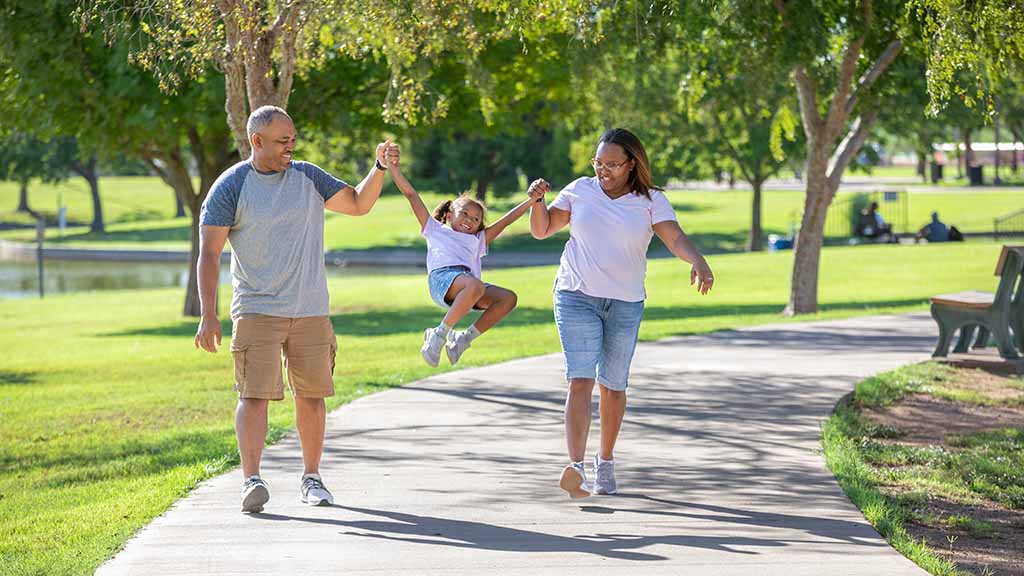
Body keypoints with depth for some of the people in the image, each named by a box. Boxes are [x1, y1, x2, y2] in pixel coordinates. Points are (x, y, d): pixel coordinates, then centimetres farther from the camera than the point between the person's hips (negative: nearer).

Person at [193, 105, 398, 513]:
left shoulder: (308, 177, 9)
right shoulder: (231, 186, -4)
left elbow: (358, 204, 11)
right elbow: (209, 253, -6)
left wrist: (380, 167, -6)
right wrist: (208, 316, -14)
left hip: (311, 310, 4)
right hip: (256, 311, -4)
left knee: (311, 396, 8)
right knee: (255, 395, -14)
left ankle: (312, 478, 20)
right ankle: (251, 480, -17)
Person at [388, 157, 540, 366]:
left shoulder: (477, 240, 40)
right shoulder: (435, 229, 31)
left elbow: (505, 221, 35)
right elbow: (411, 194, 26)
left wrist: (531, 200, 26)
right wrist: (393, 167, 19)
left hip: (468, 283, 5)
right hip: (442, 277, -5)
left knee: (508, 298, -20)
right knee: (475, 285, -37)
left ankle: (465, 338, -10)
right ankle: (439, 334, -25)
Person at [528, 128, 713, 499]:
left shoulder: (650, 201, 1)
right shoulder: (580, 190, 5)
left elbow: (675, 238, -14)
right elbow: (542, 230, 9)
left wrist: (698, 262, -34)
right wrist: (538, 200, -11)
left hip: (625, 304, 1)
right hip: (577, 298, -1)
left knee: (613, 387, 10)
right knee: (580, 381, -14)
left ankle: (605, 462, 29)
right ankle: (576, 468, -26)